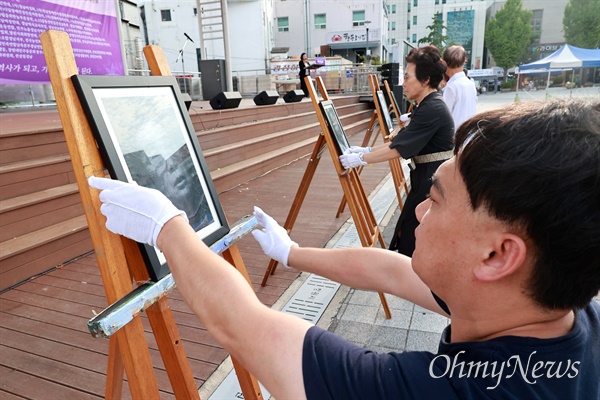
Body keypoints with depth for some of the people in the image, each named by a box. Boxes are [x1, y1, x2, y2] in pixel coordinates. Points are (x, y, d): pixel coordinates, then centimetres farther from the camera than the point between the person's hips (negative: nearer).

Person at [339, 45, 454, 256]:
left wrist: (361, 159, -14)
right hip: (427, 178, 10)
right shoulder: (427, 106, 12)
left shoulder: (432, 110, -20)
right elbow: (398, 141, 14)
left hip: (433, 183, -10)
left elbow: (397, 149, -22)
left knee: (412, 243, 0)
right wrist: (367, 150, 8)